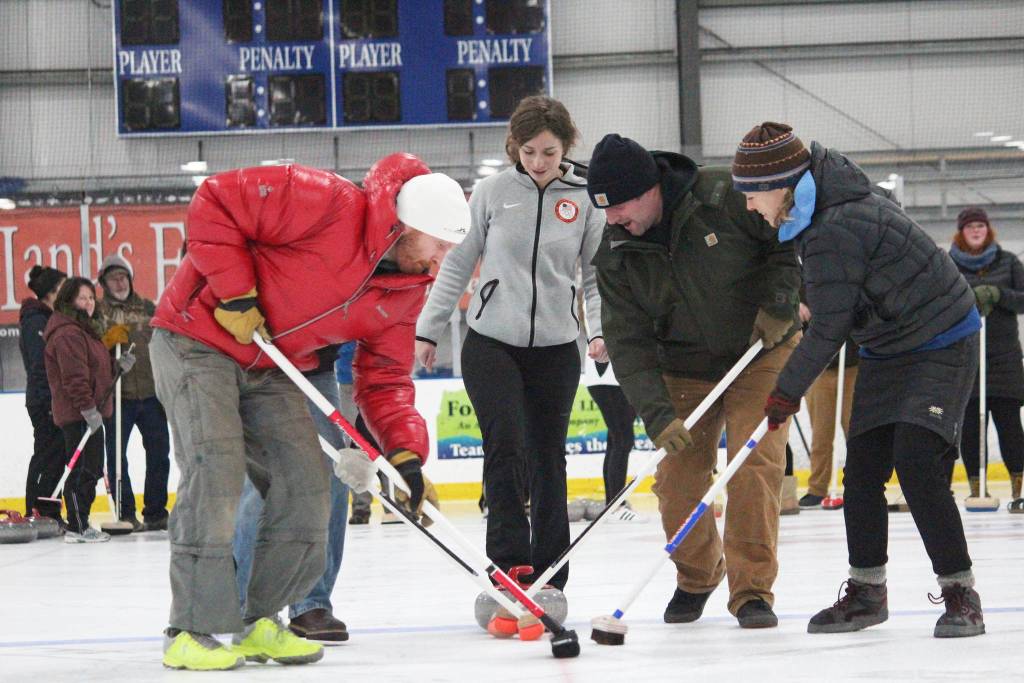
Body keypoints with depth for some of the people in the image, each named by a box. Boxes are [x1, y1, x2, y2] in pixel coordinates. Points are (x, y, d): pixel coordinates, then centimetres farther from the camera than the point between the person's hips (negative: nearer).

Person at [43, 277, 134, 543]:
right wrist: (88, 408, -26)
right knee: (82, 469, -9)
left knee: (90, 468, 13)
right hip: (78, 414, -11)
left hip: (89, 413, 11)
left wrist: (119, 367, 13)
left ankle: (80, 524, 19)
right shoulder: (68, 334, -15)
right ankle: (77, 528, -6)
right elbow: (74, 377, -23)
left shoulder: (86, 331, 20)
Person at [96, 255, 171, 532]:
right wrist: (108, 340, -19)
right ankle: (126, 514, 4)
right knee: (116, 456, -3)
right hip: (117, 395, -3)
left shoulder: (148, 308, 13)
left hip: (151, 393, 3)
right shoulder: (97, 312, 5)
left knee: (159, 454, 5)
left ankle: (155, 513, 14)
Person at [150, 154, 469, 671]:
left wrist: (405, 450, -14)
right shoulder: (327, 204, -25)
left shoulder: (407, 292, 0)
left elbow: (384, 381, 3)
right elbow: (215, 201, -24)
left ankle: (259, 623, 14)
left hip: (272, 370, 8)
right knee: (216, 473, -19)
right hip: (198, 340, -8)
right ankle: (191, 631, -13)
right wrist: (235, 292, -25)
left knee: (306, 486, 0)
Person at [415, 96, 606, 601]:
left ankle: (548, 578, 16)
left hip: (555, 349, 1)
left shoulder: (585, 199, 0)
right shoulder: (493, 191, -2)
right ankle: (508, 565, -15)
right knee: (505, 445, -17)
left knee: (548, 458, 7)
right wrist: (428, 329, 4)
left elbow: (598, 274, 6)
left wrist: (600, 330, -10)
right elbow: (458, 264, 5)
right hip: (492, 344, -1)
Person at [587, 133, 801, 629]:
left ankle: (753, 589, -6)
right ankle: (697, 576, 26)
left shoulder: (725, 196, -21)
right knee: (677, 480, -1)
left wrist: (778, 303, -19)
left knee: (756, 465, -15)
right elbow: (628, 342, -12)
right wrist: (656, 414, -21)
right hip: (685, 370, 3)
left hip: (763, 351, -3)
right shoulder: (614, 255, -10)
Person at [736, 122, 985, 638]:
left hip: (941, 345, -10)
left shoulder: (834, 231, -29)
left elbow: (828, 330, -23)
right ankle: (866, 591, 16)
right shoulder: (830, 189, 0)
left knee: (917, 466, -20)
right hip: (887, 351, 10)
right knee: (862, 470, 4)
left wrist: (787, 392, -11)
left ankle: (961, 595, -12)